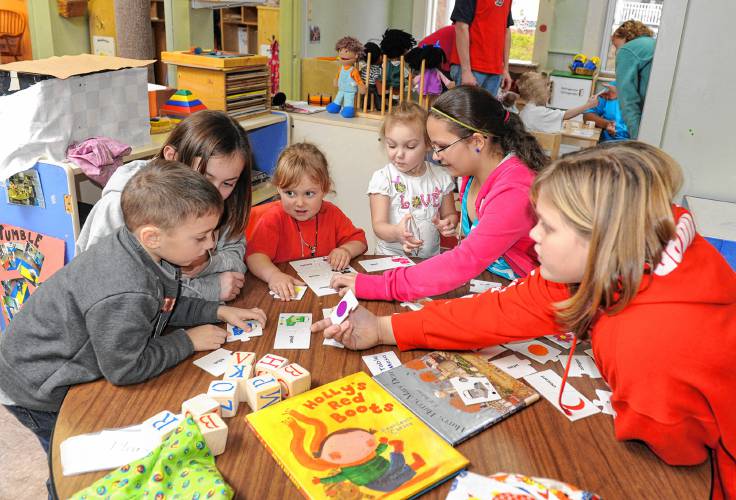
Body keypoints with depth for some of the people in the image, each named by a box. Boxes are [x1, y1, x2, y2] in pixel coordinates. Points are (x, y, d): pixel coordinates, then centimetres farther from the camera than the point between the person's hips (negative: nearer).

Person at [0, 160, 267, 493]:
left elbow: (162, 306, 2)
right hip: (38, 394, -7)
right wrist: (188, 341, -19)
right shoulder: (125, 296, -42)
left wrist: (218, 312, -7)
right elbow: (124, 369, -28)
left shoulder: (136, 246, -15)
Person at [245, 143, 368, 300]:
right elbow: (255, 255, -20)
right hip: (287, 296, -3)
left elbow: (359, 240, 13)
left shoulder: (331, 214, 5)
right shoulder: (274, 218, -7)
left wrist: (346, 250, -9)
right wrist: (273, 275, -39)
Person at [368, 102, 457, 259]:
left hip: (430, 258, 4)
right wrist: (396, 233, -31)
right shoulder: (383, 178, -4)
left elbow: (450, 214, 17)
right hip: (390, 257, -4)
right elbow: (378, 225, -9)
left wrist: (448, 223, -7)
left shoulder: (440, 177, 5)